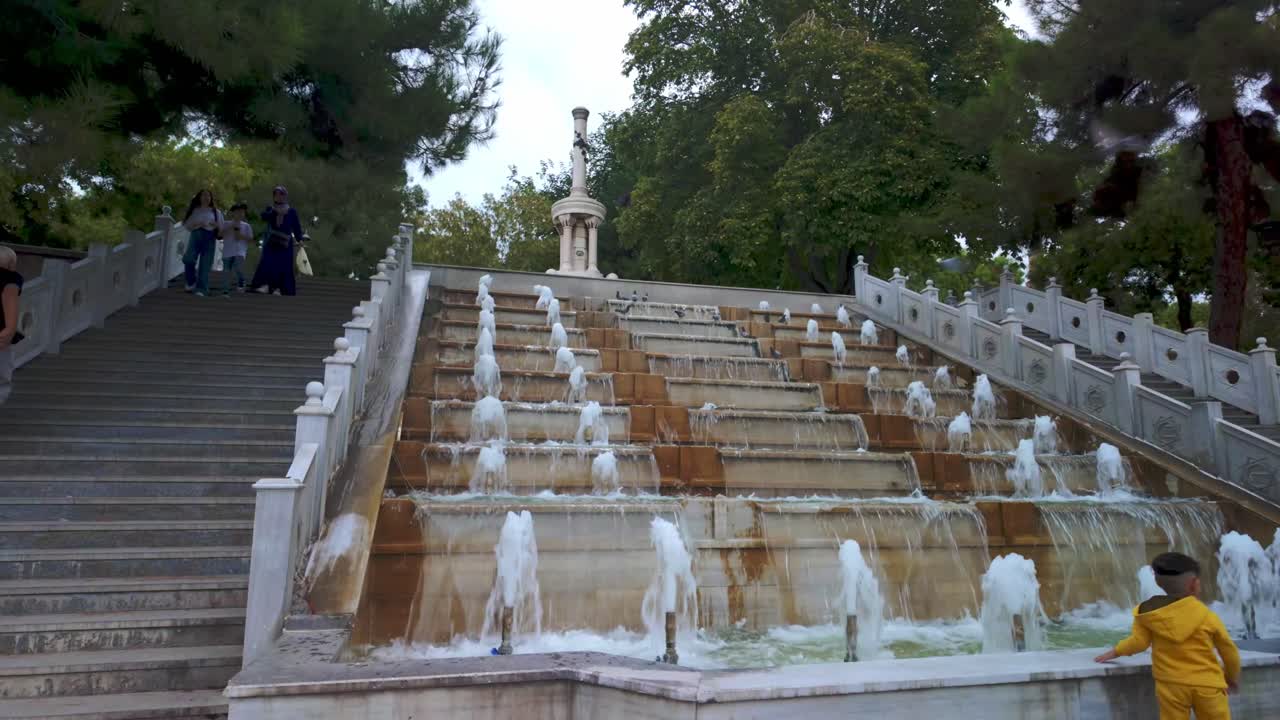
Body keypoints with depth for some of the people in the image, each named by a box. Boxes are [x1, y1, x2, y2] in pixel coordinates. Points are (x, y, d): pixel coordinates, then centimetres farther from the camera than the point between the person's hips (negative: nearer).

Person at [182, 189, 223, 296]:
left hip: (210, 237, 0)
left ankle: (201, 289, -9)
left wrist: (216, 225, -9)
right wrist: (197, 224, -9)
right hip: (196, 235, 0)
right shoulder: (194, 210, 16)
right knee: (188, 259, -23)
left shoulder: (216, 212, 18)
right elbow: (187, 225, 9)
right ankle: (191, 282, -2)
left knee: (205, 265, -8)